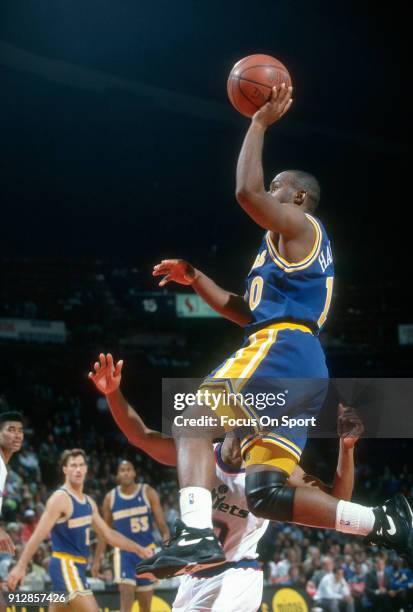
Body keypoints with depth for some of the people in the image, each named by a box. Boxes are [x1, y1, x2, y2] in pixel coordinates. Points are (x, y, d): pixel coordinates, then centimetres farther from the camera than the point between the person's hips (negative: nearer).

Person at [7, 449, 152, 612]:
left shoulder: (89, 502, 14)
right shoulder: (60, 499, -13)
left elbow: (109, 534, 22)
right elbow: (39, 535, -19)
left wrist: (138, 549, 18)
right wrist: (21, 566, -26)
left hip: (78, 566, 9)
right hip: (65, 565, -9)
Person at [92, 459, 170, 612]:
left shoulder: (148, 493, -3)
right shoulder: (110, 498, 1)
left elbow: (161, 522, -7)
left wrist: (167, 539, -27)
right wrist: (97, 559, 3)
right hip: (124, 551, 0)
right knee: (126, 593, -18)